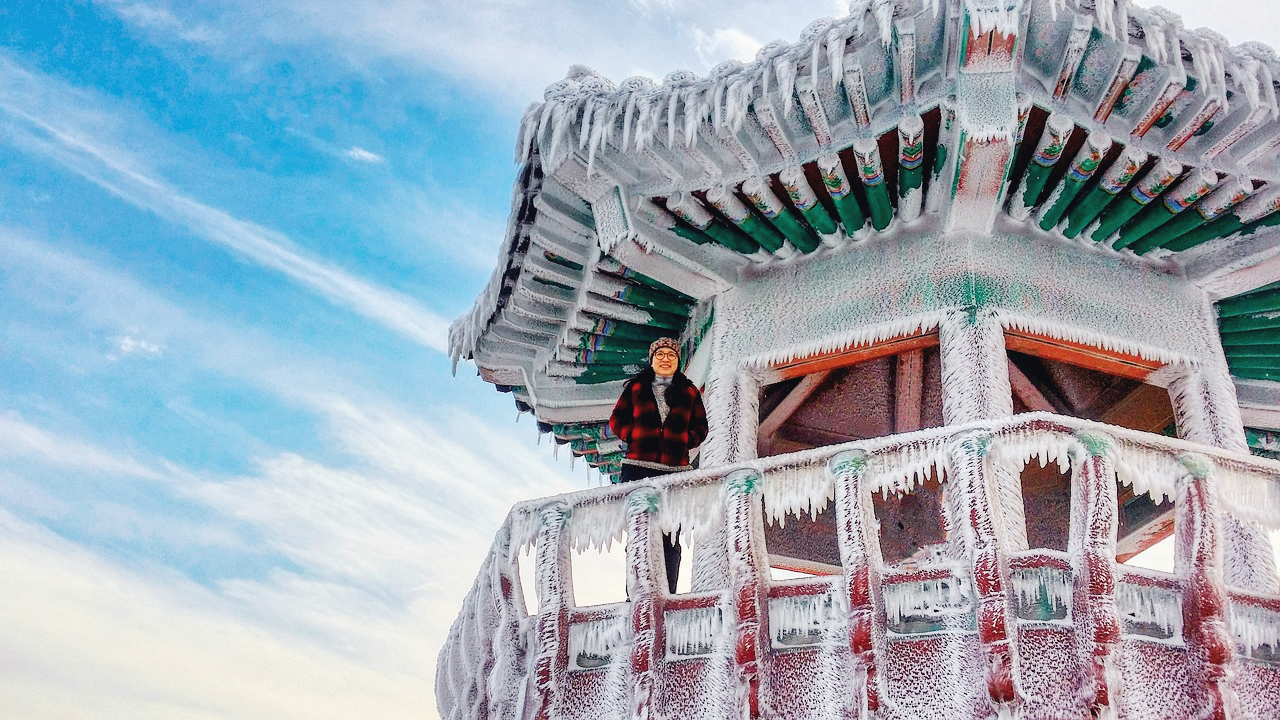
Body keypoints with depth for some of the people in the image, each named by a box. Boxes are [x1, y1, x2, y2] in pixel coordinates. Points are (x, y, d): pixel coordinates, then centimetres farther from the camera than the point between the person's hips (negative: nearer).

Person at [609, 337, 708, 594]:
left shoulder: (689, 392, 15)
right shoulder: (636, 388, 12)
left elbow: (700, 427, 17)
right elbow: (617, 420, 13)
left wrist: (684, 441, 0)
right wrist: (634, 437, -2)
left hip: (674, 470, 1)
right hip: (638, 468, -1)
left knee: (670, 537, -3)